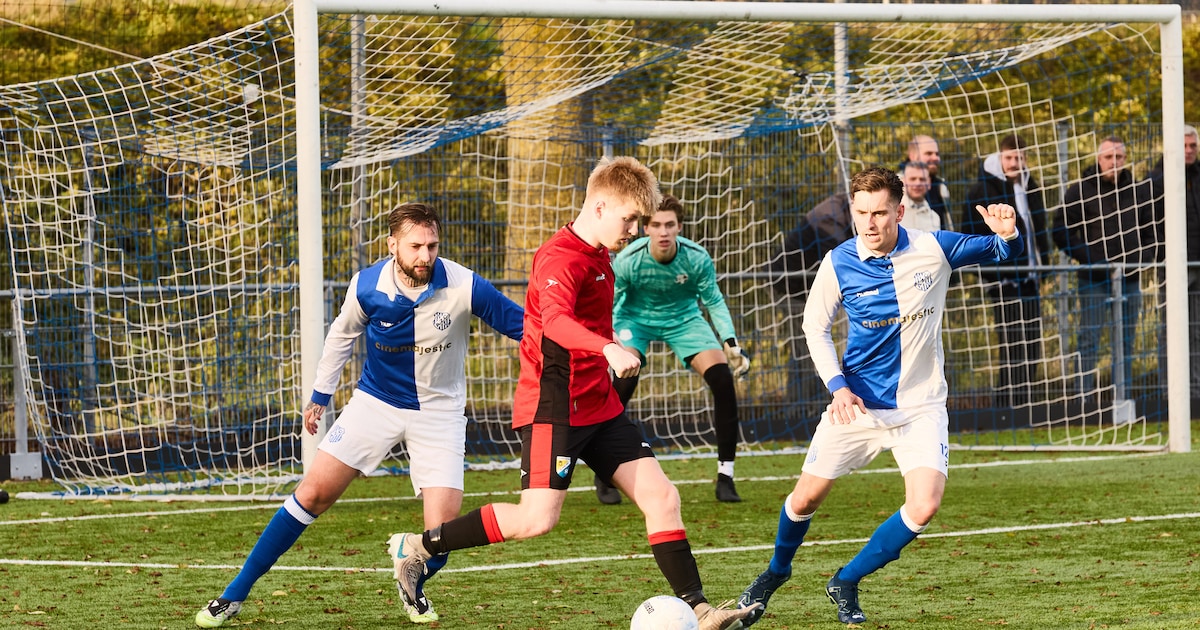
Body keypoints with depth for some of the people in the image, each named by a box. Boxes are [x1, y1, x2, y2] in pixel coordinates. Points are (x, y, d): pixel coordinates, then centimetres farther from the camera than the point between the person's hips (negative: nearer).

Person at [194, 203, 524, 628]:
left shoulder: (464, 287, -23)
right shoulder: (366, 286, -15)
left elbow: (522, 325, -12)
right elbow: (342, 334, 6)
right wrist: (320, 394, 12)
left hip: (438, 412, -1)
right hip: (375, 401, 1)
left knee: (442, 528, -13)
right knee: (313, 493, -4)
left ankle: (414, 592, 23)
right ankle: (235, 595, 6)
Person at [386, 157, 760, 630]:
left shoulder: (597, 258, 15)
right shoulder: (562, 258, -17)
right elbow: (553, 320, -37)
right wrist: (608, 349, -52)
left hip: (598, 407, 9)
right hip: (553, 406, -9)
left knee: (661, 497, 0)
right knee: (538, 518, -16)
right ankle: (416, 547, -3)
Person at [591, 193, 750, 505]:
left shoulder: (697, 258, -22)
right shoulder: (627, 261, -27)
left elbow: (714, 301, -7)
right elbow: (607, 305, -16)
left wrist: (730, 343, -16)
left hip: (683, 318, 2)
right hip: (636, 319, -2)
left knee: (722, 378, -15)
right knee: (624, 381, -27)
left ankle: (725, 476, -3)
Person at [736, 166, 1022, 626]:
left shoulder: (933, 249, -10)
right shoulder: (839, 264, -10)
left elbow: (1001, 253, 3)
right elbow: (815, 328, 3)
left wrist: (1007, 234, -22)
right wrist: (837, 386, -11)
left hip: (920, 406, 0)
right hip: (857, 404, 0)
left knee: (924, 506, -18)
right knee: (806, 499, 4)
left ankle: (846, 584, 3)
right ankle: (776, 571, 37)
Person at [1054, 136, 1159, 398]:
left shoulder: (1139, 190, 11)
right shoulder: (1081, 191, -2)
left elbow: (1151, 230, 18)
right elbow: (1062, 233, -5)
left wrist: (1141, 260, 0)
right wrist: (1094, 260, -12)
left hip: (1129, 279, 4)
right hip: (1094, 280, -4)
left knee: (1125, 342, 8)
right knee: (1089, 340, -6)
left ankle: (1123, 394, 14)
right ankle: (1085, 395, -5)